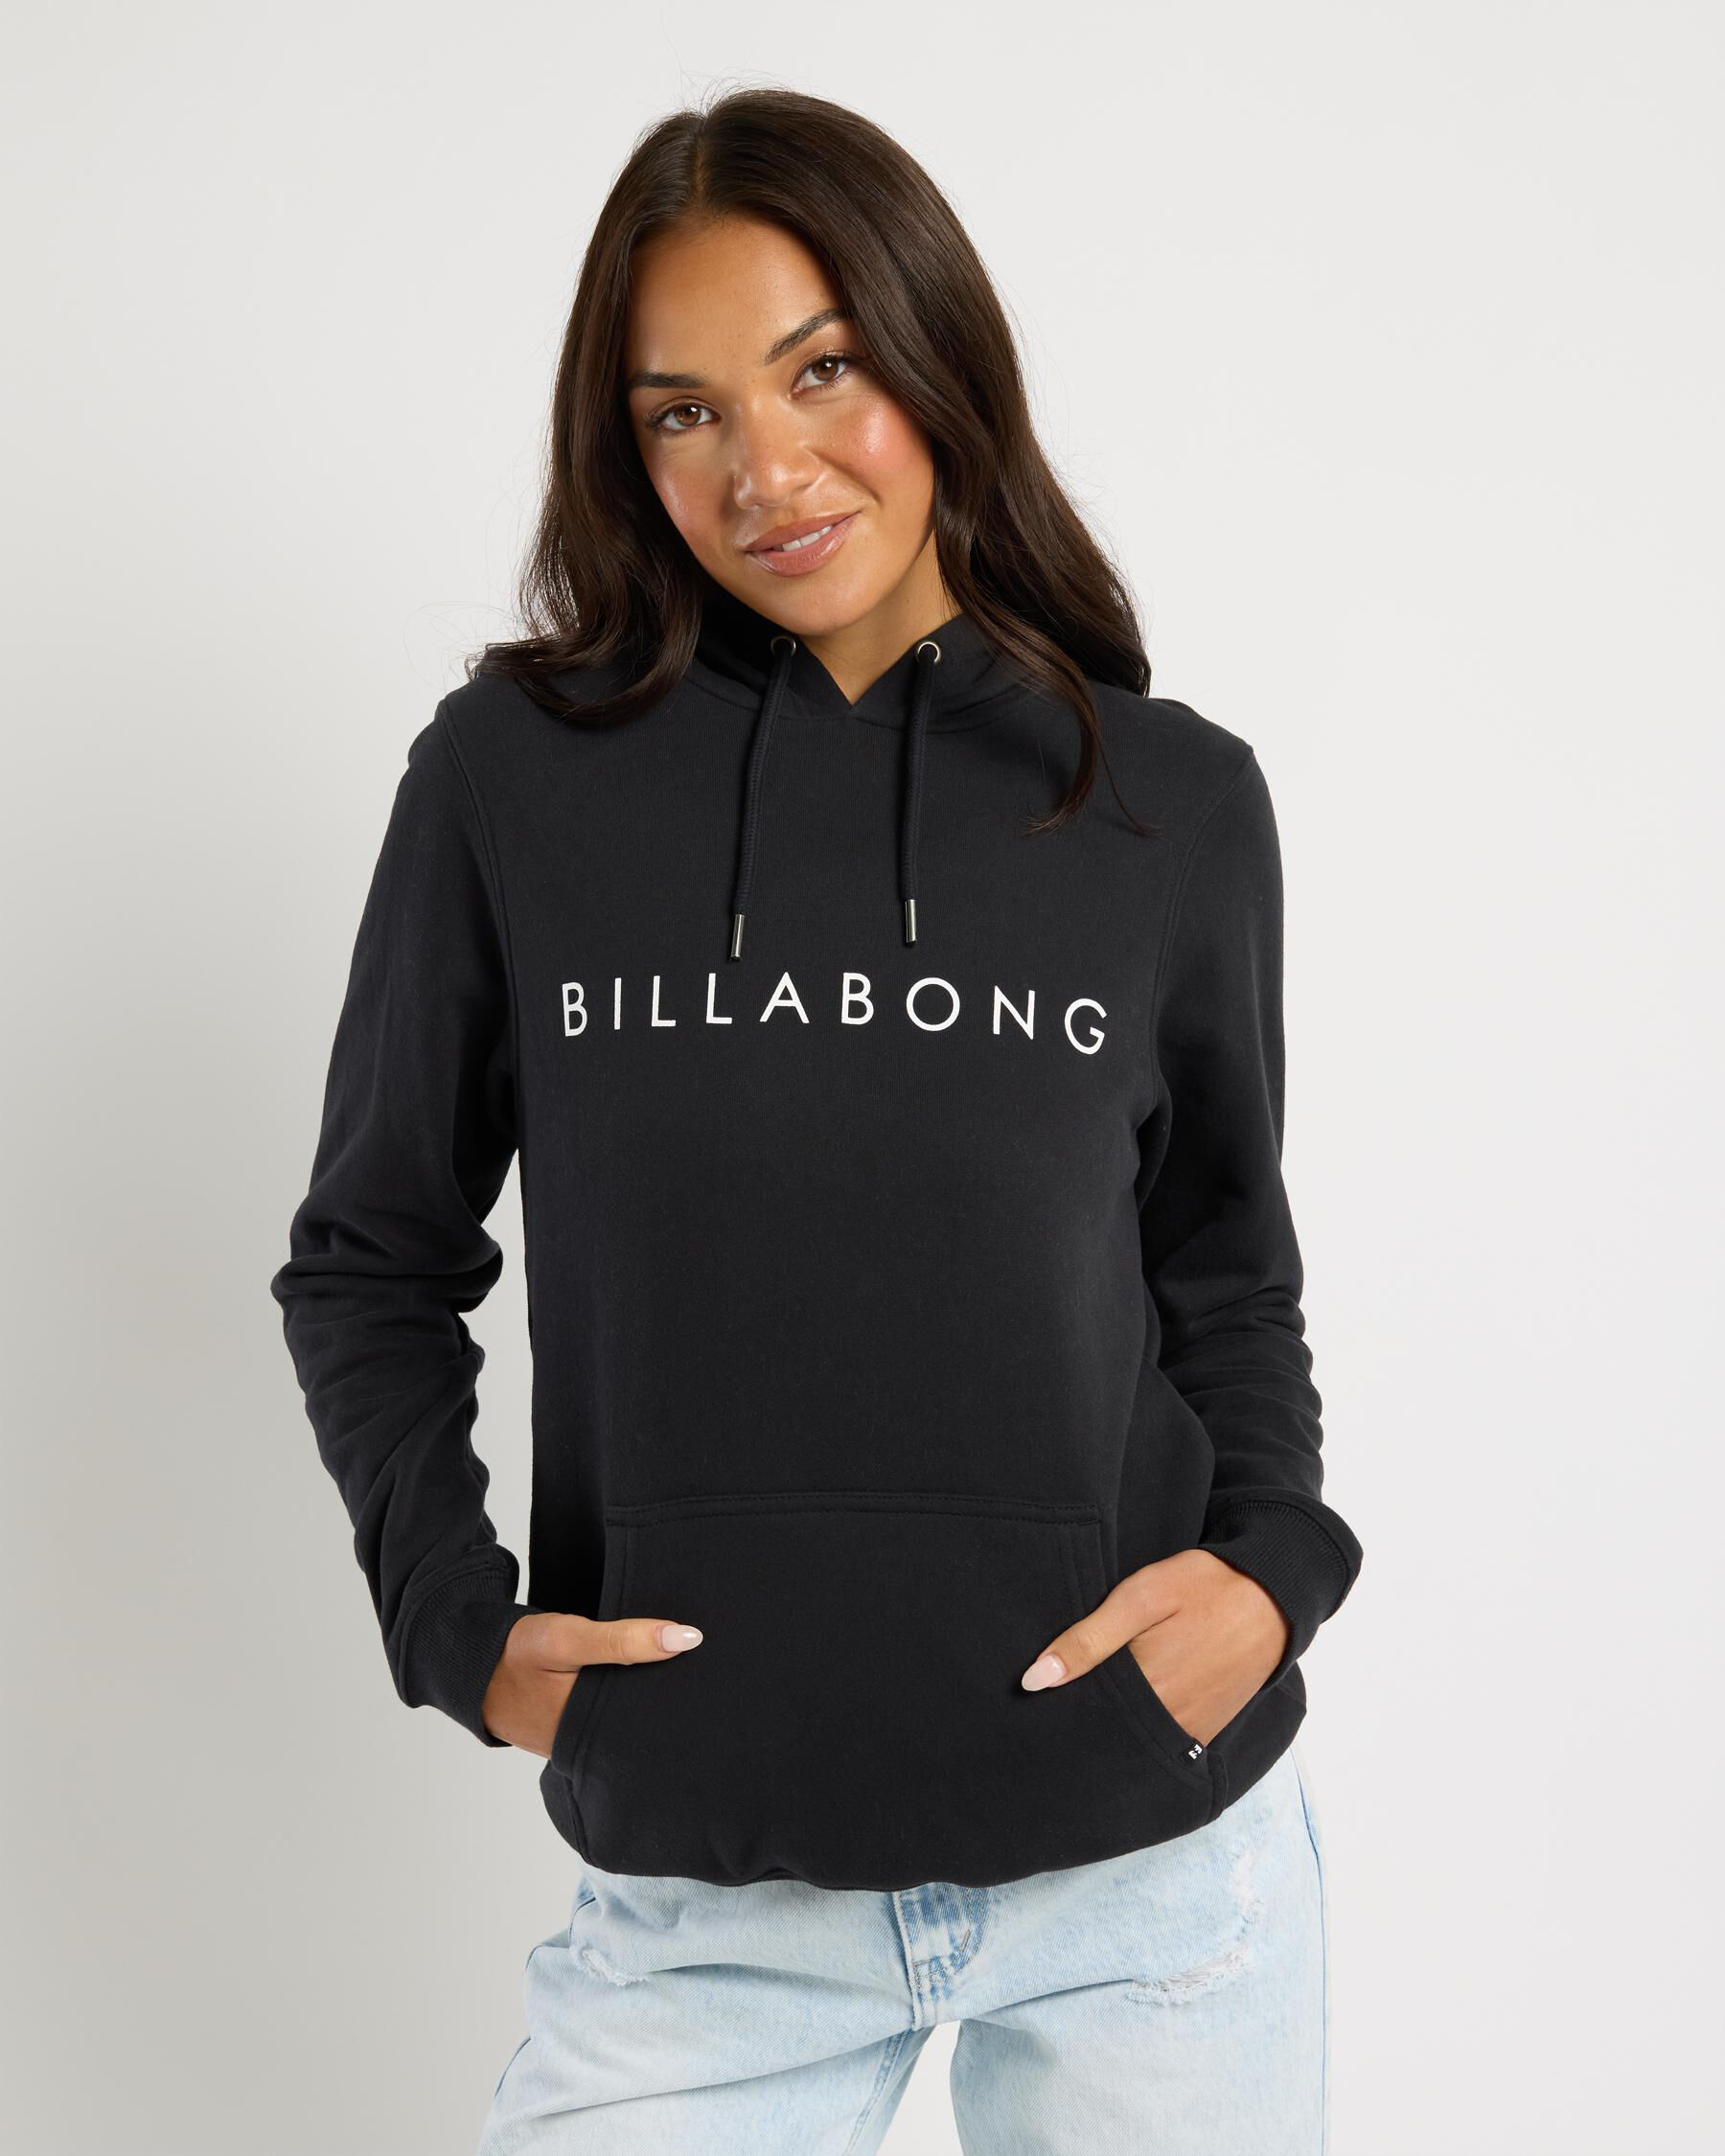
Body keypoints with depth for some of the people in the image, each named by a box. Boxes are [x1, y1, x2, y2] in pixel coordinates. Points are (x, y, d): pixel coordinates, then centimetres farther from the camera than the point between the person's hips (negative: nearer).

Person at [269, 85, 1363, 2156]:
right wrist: (456, 1618, -5)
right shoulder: (512, 774, -3)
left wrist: (1277, 1559, -5)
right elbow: (370, 1260, 6)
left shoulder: (1175, 803, -1)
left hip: (1155, 1855, 1)